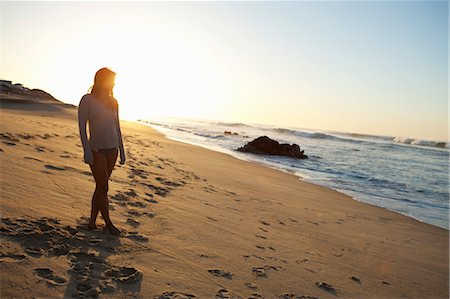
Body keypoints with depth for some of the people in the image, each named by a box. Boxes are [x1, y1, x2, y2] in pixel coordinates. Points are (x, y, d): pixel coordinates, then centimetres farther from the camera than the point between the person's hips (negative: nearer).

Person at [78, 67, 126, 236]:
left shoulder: (113, 102, 10)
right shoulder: (87, 100, -5)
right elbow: (82, 126, -9)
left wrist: (121, 150, 12)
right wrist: (87, 150, -16)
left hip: (112, 149, 5)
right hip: (96, 149, -5)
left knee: (101, 186, 10)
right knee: (103, 187, -2)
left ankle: (92, 220, 20)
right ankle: (108, 223, 12)